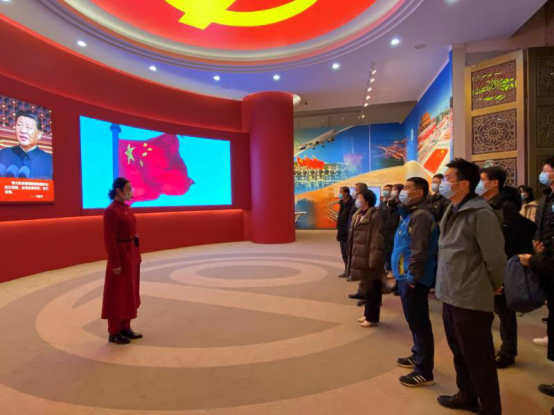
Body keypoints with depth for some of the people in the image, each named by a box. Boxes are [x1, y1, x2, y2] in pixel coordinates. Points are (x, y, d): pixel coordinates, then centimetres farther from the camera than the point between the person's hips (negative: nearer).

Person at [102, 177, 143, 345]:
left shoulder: (127, 208, 10)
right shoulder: (111, 211, -17)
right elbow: (109, 240, -18)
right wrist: (115, 263, -19)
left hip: (132, 255, 9)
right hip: (120, 255, -9)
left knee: (130, 293, 16)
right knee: (118, 296, 3)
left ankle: (125, 327, 28)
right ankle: (114, 333, 17)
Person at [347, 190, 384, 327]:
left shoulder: (374, 215, -16)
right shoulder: (358, 215, 12)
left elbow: (377, 239, -20)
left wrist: (373, 260, -22)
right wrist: (353, 257, 16)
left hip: (368, 259, -9)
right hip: (360, 257, 9)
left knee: (372, 289, 5)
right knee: (366, 288, 20)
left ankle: (373, 318, 19)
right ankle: (368, 314, 33)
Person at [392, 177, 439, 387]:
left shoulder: (421, 215, -18)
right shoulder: (411, 213, 15)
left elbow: (419, 249, -24)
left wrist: (413, 275, -22)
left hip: (413, 279, -10)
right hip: (407, 276, 10)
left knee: (419, 323, -1)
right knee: (415, 321, 22)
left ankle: (424, 372, 11)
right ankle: (418, 356, 38)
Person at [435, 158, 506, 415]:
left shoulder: (480, 213, -17)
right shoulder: (451, 212, 9)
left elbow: (495, 258, -16)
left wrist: (490, 288, -2)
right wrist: (447, 286, 14)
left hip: (471, 301, -8)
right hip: (450, 297, 9)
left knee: (478, 359, 7)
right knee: (460, 353, 23)